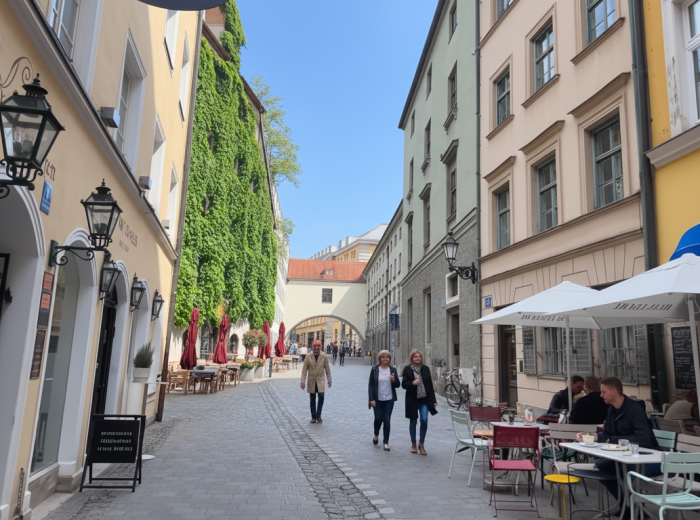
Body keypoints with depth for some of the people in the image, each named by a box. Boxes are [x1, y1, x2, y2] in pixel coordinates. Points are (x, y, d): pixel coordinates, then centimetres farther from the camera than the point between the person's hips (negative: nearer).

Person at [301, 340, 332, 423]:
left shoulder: (324, 356, -4)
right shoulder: (308, 357, -4)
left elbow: (327, 369, 4)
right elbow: (304, 370, -3)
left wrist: (329, 381, 6)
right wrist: (303, 382, -9)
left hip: (320, 380, -1)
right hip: (311, 380, 1)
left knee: (321, 396, -17)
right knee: (312, 399, 6)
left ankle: (318, 415, -2)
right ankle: (313, 416, 19)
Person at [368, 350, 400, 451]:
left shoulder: (392, 370, 4)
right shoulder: (374, 369, -1)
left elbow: (398, 385, 4)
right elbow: (371, 385, -1)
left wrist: (394, 380, -18)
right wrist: (372, 399, -7)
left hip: (389, 400, 1)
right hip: (377, 400, -1)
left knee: (387, 420, -1)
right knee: (378, 419, 1)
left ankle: (386, 443, 9)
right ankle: (376, 435, 33)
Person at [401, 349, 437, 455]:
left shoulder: (425, 369, 4)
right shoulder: (407, 369, -3)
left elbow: (430, 385, 6)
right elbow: (403, 384, -4)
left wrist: (433, 400, 4)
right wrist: (412, 383, -24)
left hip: (424, 399, 1)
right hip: (412, 399, -1)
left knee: (424, 420, -9)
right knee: (413, 422, 8)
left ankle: (421, 444, 9)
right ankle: (413, 444, 27)